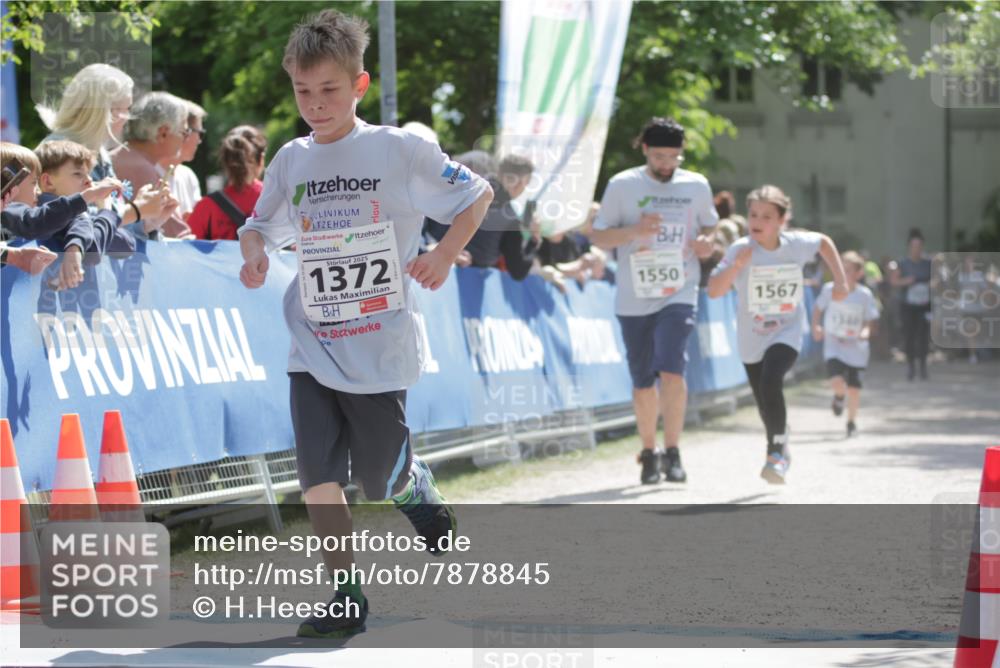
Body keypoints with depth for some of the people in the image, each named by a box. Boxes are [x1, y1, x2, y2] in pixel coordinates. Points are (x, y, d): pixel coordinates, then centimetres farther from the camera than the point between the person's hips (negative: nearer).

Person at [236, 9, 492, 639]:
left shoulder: (400, 149, -8)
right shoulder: (291, 160, 3)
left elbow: (478, 194, 1)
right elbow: (259, 226, 17)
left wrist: (444, 255, -13)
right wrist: (254, 252, -7)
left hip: (380, 348, -3)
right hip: (312, 350, 3)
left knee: (380, 479, 8)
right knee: (319, 479, -7)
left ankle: (416, 484, 43)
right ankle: (347, 596, 3)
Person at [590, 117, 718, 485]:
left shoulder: (697, 185, 5)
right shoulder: (622, 185, 0)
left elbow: (709, 224, 21)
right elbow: (598, 237, 1)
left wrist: (707, 241, -2)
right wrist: (634, 230, -17)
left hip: (679, 294, 0)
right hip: (634, 299, 0)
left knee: (672, 370, -18)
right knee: (642, 382, 7)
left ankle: (672, 451, -9)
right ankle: (648, 452, 25)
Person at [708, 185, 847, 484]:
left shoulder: (796, 244, -13)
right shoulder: (741, 249, -19)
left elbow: (824, 242, 11)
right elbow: (714, 291, -26)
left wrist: (840, 280, 6)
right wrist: (735, 266, -40)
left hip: (786, 333, -1)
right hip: (751, 337, 2)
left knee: (770, 382, -28)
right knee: (764, 403, 15)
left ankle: (777, 450, -17)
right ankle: (779, 451, 42)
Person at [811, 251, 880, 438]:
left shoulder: (865, 295, -6)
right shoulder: (830, 289, -6)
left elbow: (870, 319, 1)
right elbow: (818, 308, 9)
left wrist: (866, 331, -20)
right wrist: (816, 327, -5)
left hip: (855, 346, 1)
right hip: (834, 344, -1)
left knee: (853, 387, 4)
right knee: (836, 382, -19)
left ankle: (851, 422, 27)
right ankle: (839, 396, 19)